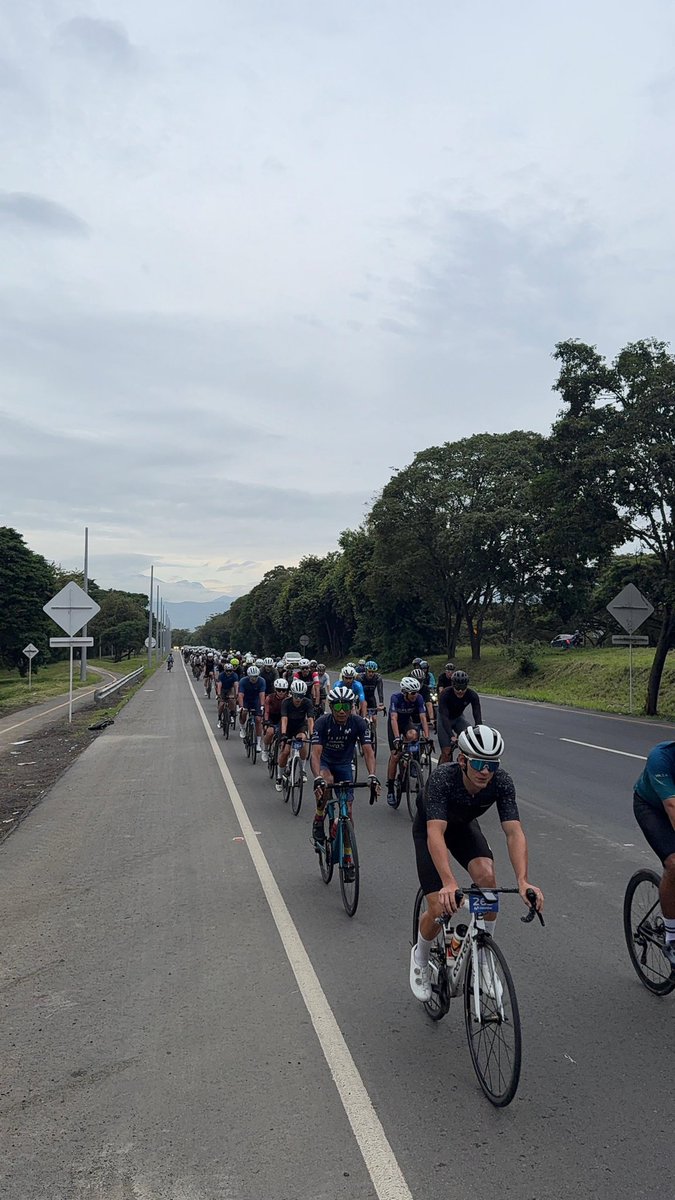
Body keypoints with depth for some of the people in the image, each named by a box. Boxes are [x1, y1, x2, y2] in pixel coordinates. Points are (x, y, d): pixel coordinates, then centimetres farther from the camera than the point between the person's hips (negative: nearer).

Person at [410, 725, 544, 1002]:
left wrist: (522, 880, -49)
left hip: (464, 825, 3)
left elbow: (514, 832, -34)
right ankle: (420, 956, 19)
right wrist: (449, 883, -60)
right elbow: (436, 833, -47)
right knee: (440, 909, -14)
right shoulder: (443, 778, -39)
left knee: (487, 878, -25)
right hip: (429, 827, -3)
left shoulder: (502, 782, -30)